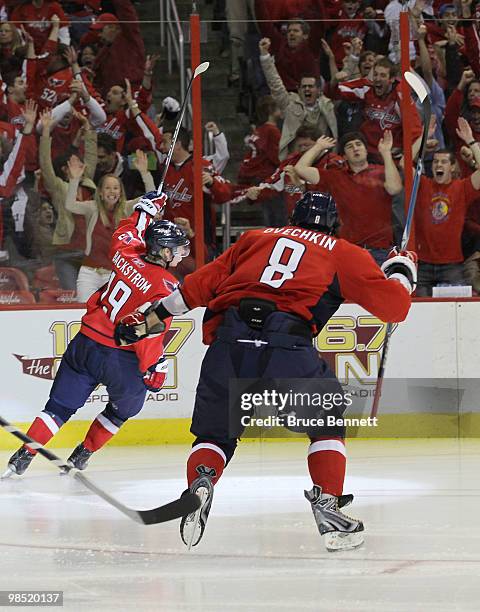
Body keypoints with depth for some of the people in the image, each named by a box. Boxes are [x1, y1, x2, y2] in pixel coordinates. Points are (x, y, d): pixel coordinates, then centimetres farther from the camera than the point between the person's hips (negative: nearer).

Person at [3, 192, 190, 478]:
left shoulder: (128, 256, 0)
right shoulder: (165, 285, -17)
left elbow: (126, 234, 24)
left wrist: (147, 209, 36)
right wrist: (154, 368, -10)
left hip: (85, 344, 5)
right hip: (121, 359, -5)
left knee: (60, 406, 11)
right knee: (123, 408, 24)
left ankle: (23, 457, 5)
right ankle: (81, 456, 28)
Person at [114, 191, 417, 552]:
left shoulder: (255, 238, 28)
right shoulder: (344, 253, 21)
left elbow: (203, 283, 24)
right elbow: (394, 305, 18)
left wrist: (152, 318, 29)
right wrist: (402, 270, 38)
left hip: (229, 342, 2)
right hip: (286, 344, -2)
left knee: (215, 432, 20)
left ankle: (200, 483, -10)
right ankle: (327, 507, 7)